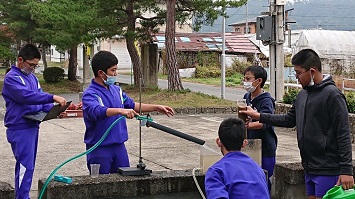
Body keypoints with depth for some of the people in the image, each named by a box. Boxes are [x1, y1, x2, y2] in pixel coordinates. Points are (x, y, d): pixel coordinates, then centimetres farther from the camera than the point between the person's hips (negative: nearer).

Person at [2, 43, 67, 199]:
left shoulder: (32, 77, 15)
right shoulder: (11, 78, -11)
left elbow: (40, 99, 16)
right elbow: (26, 96, -26)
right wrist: (52, 97, -32)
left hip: (32, 127, 9)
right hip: (20, 129, -9)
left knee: (27, 166, 12)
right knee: (25, 166, -11)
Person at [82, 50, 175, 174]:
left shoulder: (116, 90, 10)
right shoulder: (90, 94, -16)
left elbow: (132, 105, 23)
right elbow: (97, 111, -36)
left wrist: (157, 108, 19)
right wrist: (121, 111, -49)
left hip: (119, 146, 7)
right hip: (99, 149, -7)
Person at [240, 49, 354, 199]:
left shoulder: (332, 95, -14)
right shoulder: (303, 94, 11)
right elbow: (289, 120, 22)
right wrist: (258, 116, 17)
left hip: (328, 170, -8)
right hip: (309, 168, 8)